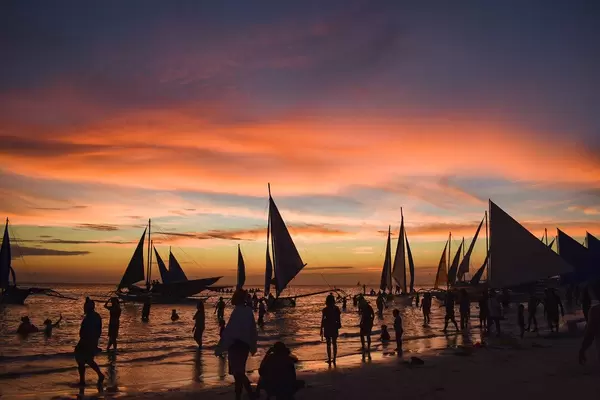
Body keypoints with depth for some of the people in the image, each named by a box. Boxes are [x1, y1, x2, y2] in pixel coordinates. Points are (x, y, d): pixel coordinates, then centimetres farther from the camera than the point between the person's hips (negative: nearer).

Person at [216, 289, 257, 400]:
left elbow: (228, 331, -18)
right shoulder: (249, 311, 6)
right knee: (239, 371, 16)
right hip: (245, 344, 8)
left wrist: (220, 348, -14)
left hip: (236, 344, -8)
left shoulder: (237, 312, -17)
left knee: (237, 371, -3)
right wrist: (252, 346, 23)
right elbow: (253, 330, 13)